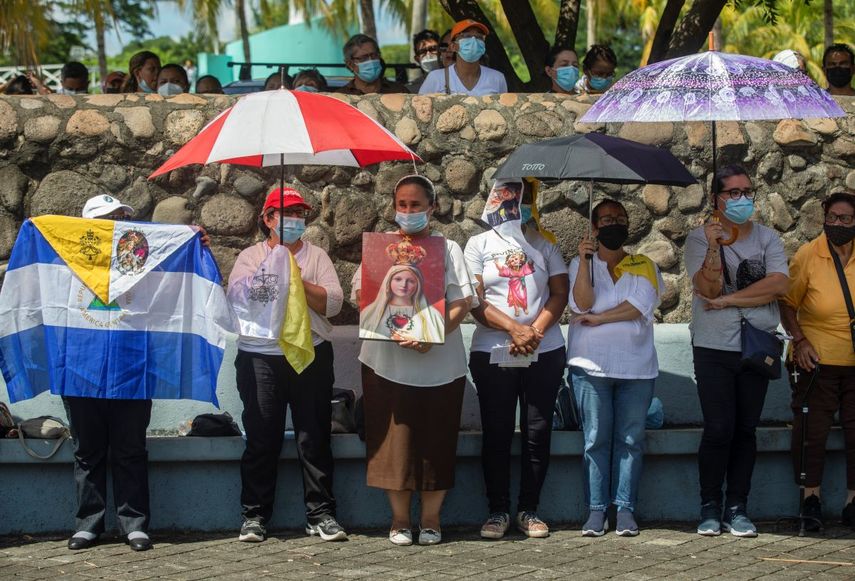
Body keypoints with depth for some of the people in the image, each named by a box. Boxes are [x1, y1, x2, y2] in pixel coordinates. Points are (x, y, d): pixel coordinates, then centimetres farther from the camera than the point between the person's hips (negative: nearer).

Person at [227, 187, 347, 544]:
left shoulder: (316, 256, 14)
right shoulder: (250, 257, 13)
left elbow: (333, 303, 1)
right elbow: (235, 298, -3)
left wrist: (299, 281, -10)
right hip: (259, 357, -1)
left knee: (314, 437, 0)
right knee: (261, 438, -1)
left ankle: (320, 514, 5)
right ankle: (255, 516, 6)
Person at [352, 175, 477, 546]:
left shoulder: (447, 249, 8)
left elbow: (462, 303, -1)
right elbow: (360, 293, 7)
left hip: (439, 362, -1)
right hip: (387, 360, 1)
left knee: (436, 442, 2)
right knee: (395, 441, 0)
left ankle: (431, 518, 13)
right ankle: (399, 518, 10)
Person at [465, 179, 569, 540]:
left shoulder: (544, 245, 11)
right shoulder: (480, 244, 6)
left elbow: (560, 293, 5)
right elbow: (474, 301, -3)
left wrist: (534, 331, -11)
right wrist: (514, 329, -15)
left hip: (544, 352, 1)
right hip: (491, 352, -1)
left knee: (537, 432, 2)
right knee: (496, 433, 1)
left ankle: (529, 510, 11)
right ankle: (498, 511, 9)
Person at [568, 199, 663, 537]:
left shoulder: (645, 267, 12)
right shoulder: (581, 264, 11)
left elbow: (640, 306, -5)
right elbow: (582, 303, -7)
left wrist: (597, 319, -9)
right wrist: (585, 260, -14)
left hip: (636, 366, 1)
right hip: (591, 365, -1)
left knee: (630, 439, 0)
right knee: (596, 438, -3)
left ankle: (625, 509, 2)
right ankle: (597, 510, -1)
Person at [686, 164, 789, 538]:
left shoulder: (767, 238, 8)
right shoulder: (700, 239, 1)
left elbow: (778, 285, -8)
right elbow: (709, 289, -12)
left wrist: (728, 300, -12)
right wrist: (714, 247, -24)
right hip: (714, 349, -2)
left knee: (746, 430, 4)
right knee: (719, 429, -7)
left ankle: (737, 509, 10)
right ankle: (710, 508, 4)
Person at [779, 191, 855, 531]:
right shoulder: (808, 255, -4)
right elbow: (787, 303, 2)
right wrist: (799, 341, -8)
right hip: (817, 359, -2)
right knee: (812, 429, 0)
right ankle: (811, 499, 12)